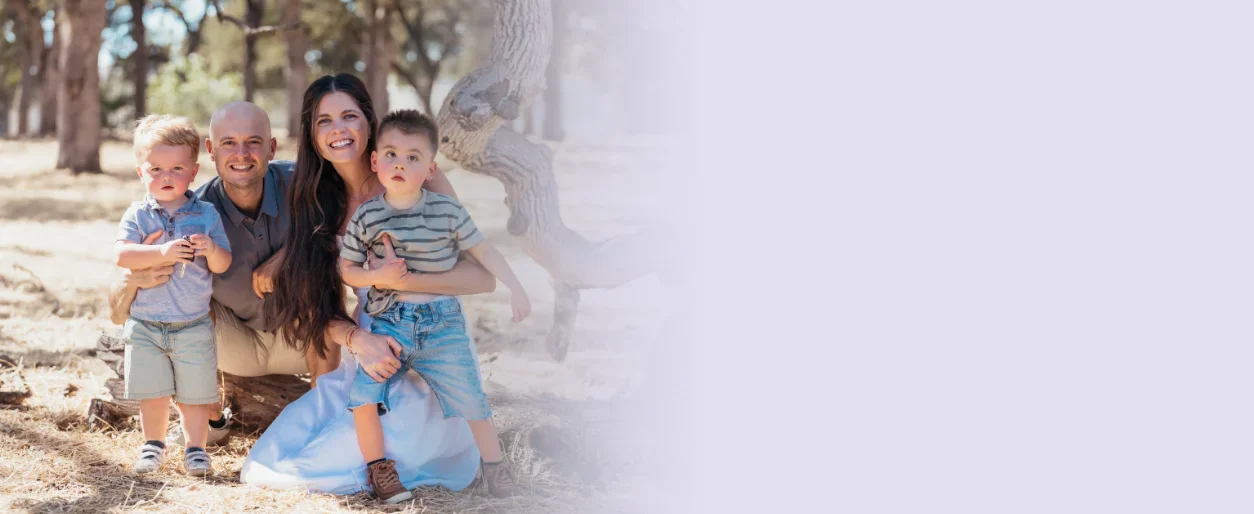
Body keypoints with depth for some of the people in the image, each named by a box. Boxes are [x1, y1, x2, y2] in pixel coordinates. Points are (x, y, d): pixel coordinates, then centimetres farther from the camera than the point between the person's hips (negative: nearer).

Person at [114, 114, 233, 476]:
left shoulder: (206, 214, 0)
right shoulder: (138, 215, -2)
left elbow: (223, 265, -1)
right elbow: (121, 254, -16)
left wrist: (211, 250, -24)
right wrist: (162, 253, -29)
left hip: (193, 325, 0)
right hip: (145, 324, 0)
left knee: (194, 394, 4)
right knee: (152, 393, 5)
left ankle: (195, 448, 18)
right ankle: (153, 445, 24)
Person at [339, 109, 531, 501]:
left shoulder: (447, 212, -3)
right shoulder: (365, 217, -2)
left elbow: (484, 251, 4)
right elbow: (347, 270, 6)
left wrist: (515, 289, -2)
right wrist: (377, 277, -14)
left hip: (442, 324, 0)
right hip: (388, 322, 0)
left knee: (469, 396, -3)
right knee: (363, 394, -16)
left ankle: (494, 470, 18)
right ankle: (378, 469, 5)